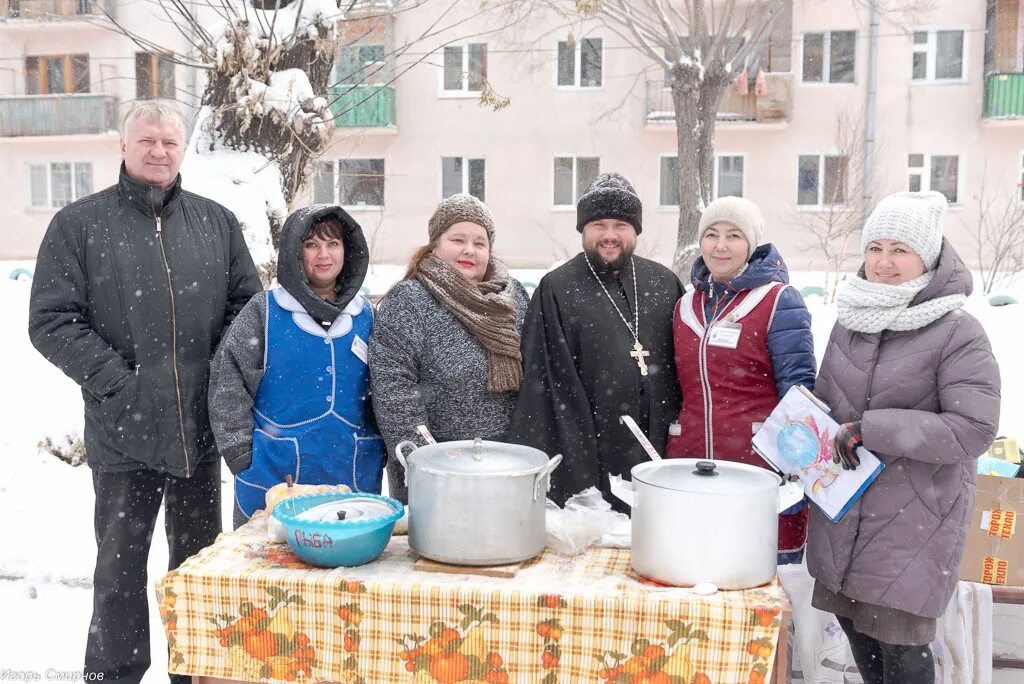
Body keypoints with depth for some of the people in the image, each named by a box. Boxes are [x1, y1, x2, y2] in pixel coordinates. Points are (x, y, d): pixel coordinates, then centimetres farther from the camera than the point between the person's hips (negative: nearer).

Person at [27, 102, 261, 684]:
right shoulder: (80, 224, 1)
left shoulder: (216, 221, 9)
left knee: (201, 559, 14)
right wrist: (116, 380, -13)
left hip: (201, 426, 3)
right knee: (121, 565, 9)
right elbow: (52, 320, -4)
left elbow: (248, 302, 11)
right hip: (122, 429, -3)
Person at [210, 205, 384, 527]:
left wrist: (380, 453, 8)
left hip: (355, 479, 2)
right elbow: (227, 383, -3)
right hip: (274, 475, -2)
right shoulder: (264, 311, -1)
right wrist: (242, 456, -7)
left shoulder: (365, 315, 8)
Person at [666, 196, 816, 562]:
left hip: (760, 465, -5)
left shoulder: (778, 302, -4)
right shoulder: (686, 306, 14)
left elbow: (798, 392, -8)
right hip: (690, 464, 5)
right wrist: (669, 459, 17)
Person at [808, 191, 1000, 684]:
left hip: (916, 518, -6)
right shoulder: (850, 320, 6)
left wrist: (871, 430, -22)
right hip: (844, 510, 6)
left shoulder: (958, 333, -13)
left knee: (899, 642, -1)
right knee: (853, 623, 16)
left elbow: (974, 429, -19)